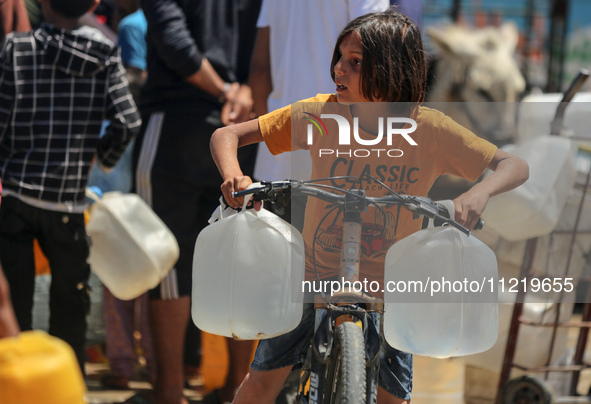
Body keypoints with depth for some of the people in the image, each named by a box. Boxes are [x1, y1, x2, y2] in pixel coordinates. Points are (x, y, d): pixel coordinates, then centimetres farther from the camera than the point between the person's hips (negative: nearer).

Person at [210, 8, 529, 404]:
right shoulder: (320, 114, -14)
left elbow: (515, 166, -15)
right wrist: (233, 175, -32)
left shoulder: (429, 130, -16)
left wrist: (481, 192, -37)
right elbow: (227, 135, -9)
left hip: (389, 286, 0)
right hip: (316, 276, 0)